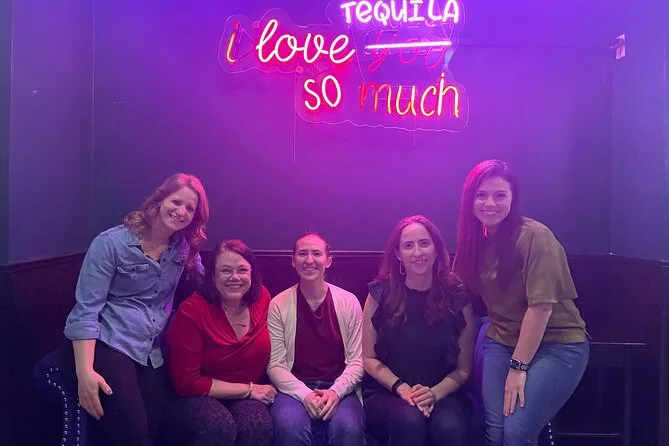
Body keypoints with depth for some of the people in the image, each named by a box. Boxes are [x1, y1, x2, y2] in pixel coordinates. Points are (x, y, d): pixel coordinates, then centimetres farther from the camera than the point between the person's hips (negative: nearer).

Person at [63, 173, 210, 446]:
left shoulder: (185, 247, 5)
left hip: (151, 353, 5)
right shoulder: (111, 243, -8)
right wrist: (85, 371, -20)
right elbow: (86, 309, -12)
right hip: (107, 344, -4)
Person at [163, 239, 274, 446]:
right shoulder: (192, 311, -17)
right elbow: (187, 382, -15)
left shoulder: (262, 298, -4)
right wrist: (248, 389, -14)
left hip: (249, 398, 2)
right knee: (219, 426, -35)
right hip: (195, 399, -2)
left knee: (258, 425, -32)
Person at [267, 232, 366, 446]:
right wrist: (305, 394, -17)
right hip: (295, 389, 0)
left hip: (339, 390, 0)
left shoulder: (348, 302, 2)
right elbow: (275, 365, -2)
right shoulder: (279, 305, 0)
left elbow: (357, 361, 1)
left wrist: (336, 392, -15)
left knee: (348, 428, -31)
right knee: (290, 427, -32)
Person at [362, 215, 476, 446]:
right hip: (386, 394, 0)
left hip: (443, 394, 0)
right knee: (409, 420, -32)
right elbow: (370, 359, 1)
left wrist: (435, 393, -15)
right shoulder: (380, 294, -3)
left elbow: (464, 368, 3)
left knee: (450, 427, -32)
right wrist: (401, 388, -14)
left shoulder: (458, 297, -2)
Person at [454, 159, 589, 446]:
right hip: (503, 342, 5)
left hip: (557, 344, -5)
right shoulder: (475, 240, 1)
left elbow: (541, 306, -20)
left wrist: (518, 366, -17)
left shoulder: (535, 237, -18)